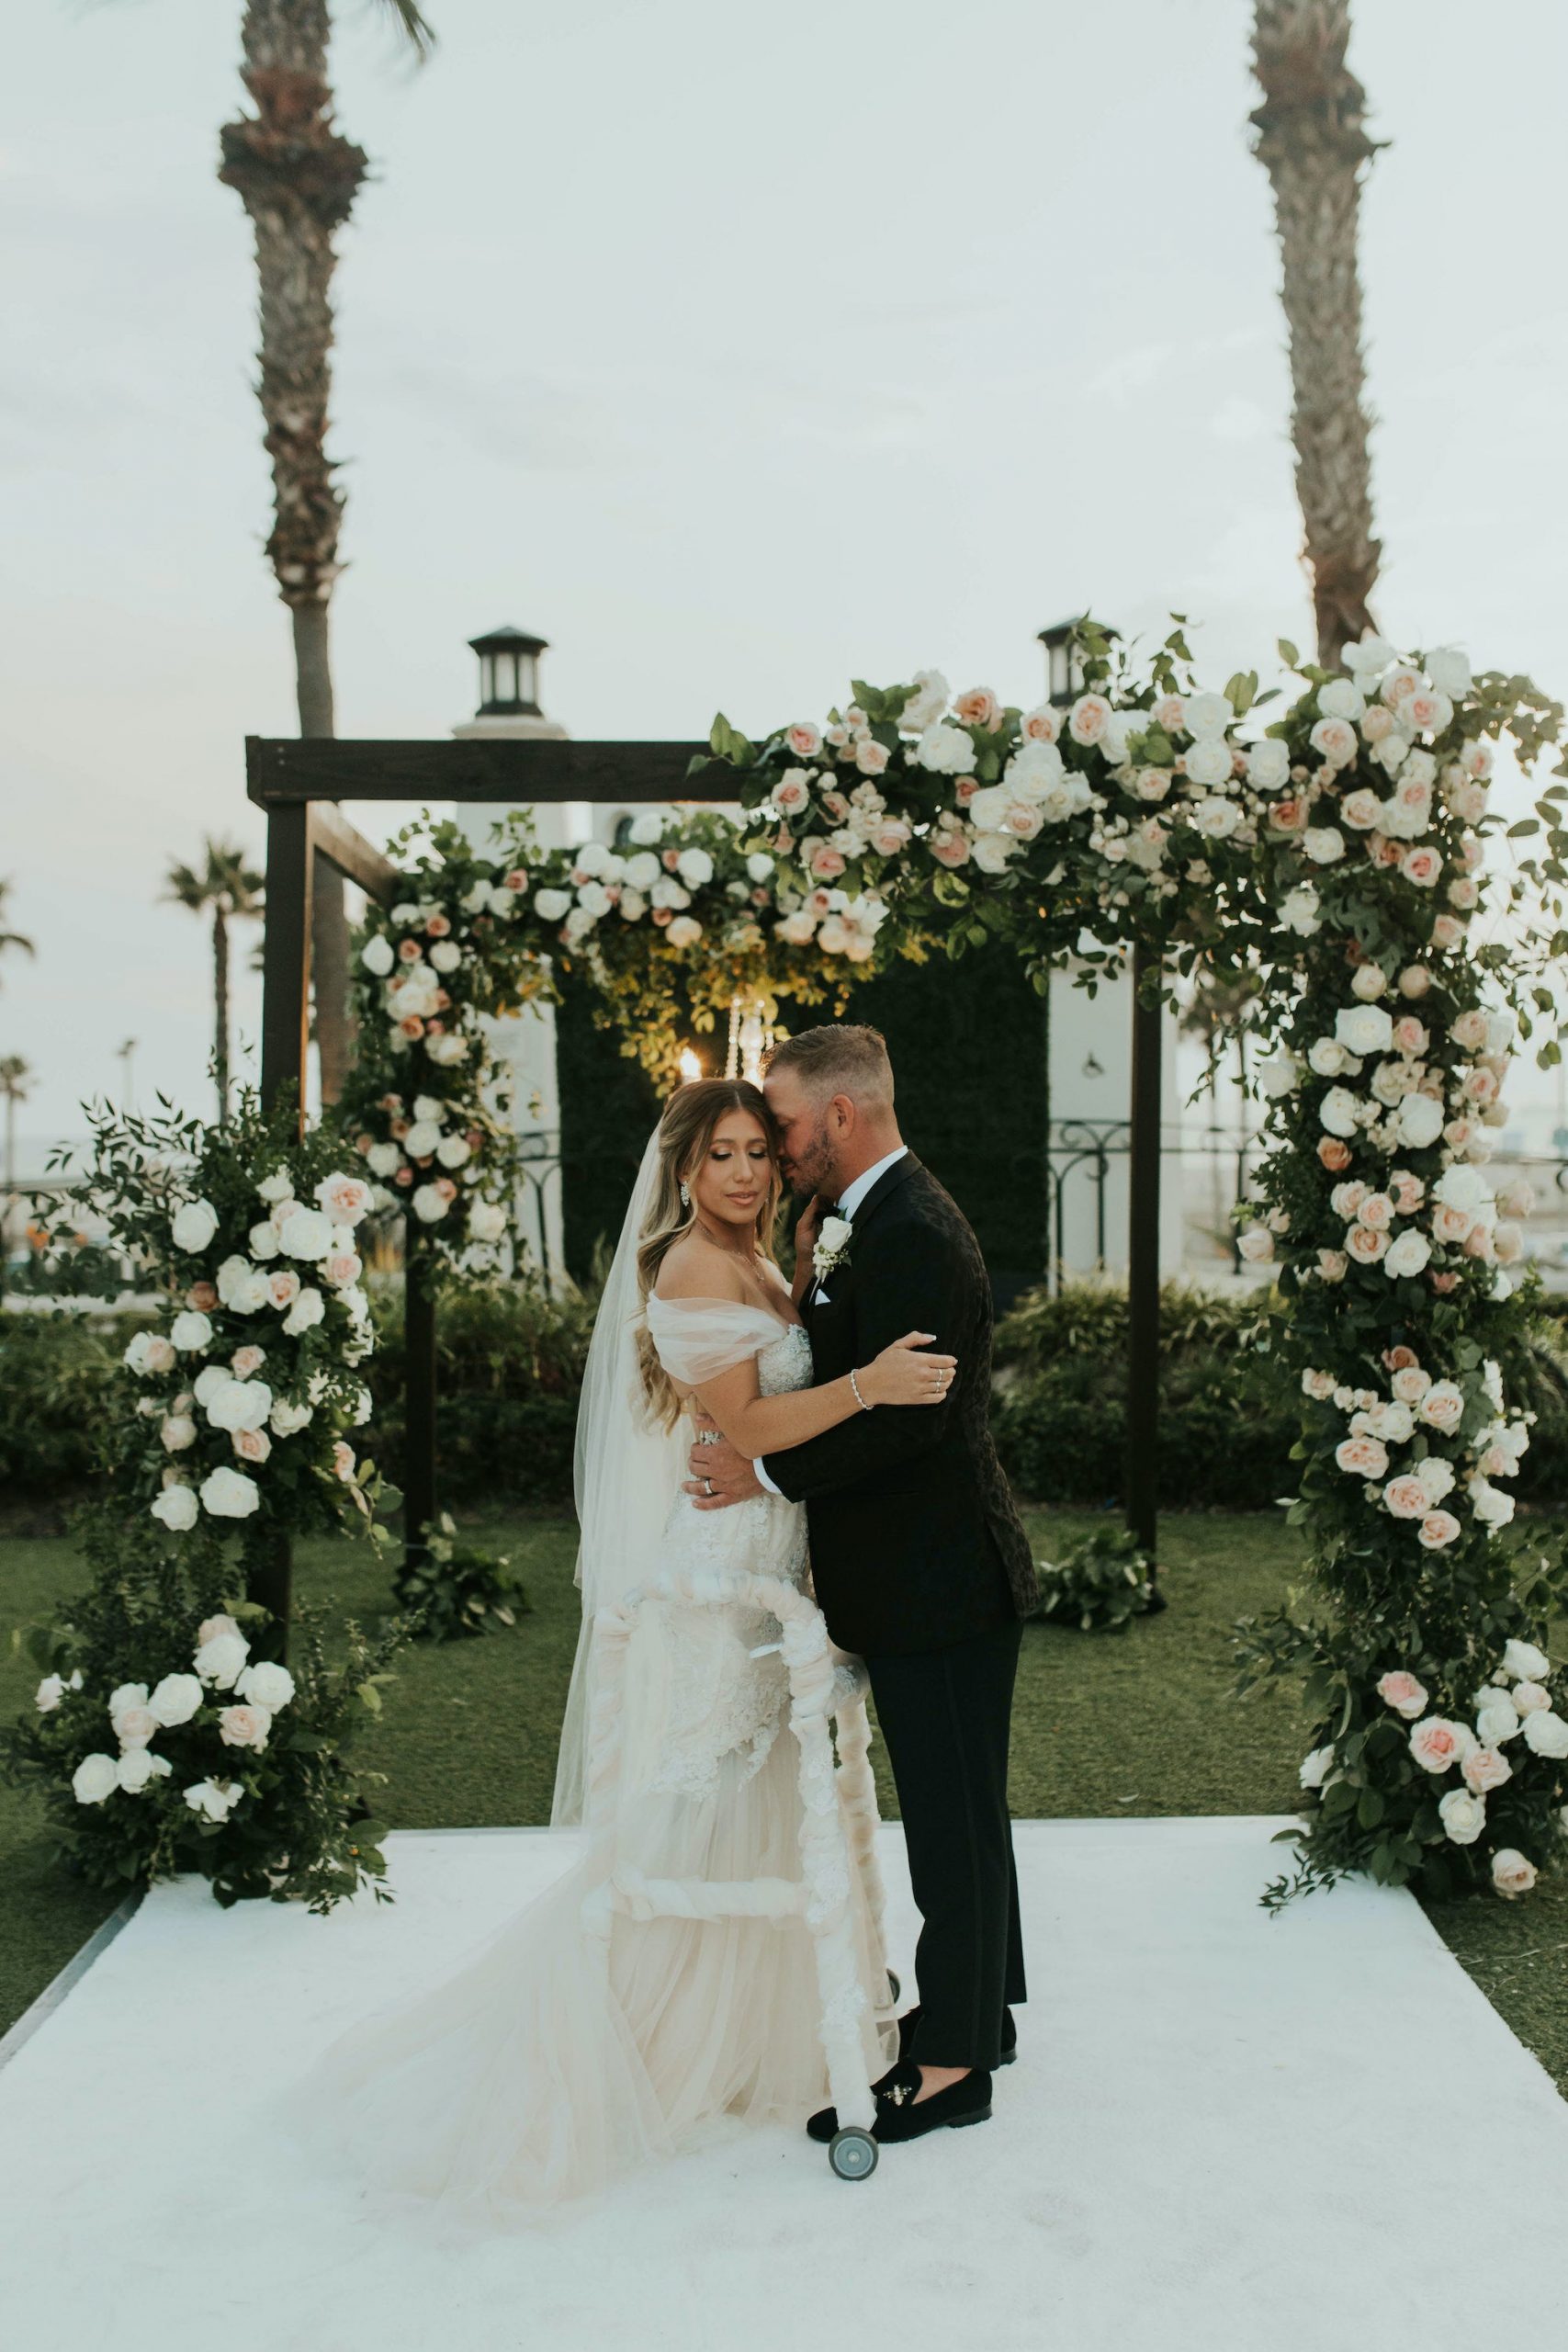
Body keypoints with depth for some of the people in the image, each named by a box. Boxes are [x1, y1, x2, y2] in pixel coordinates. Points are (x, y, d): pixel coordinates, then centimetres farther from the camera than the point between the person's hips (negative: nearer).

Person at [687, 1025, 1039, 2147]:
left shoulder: (912, 1235, -21)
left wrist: (766, 1472, -22)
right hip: (929, 1575, 10)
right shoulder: (878, 1222, 11)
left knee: (953, 1814, 3)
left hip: (941, 1580, -10)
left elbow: (907, 1413, -27)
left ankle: (952, 2064, 18)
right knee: (958, 1807, 21)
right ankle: (980, 2009, 38)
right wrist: (817, 1277, 3)